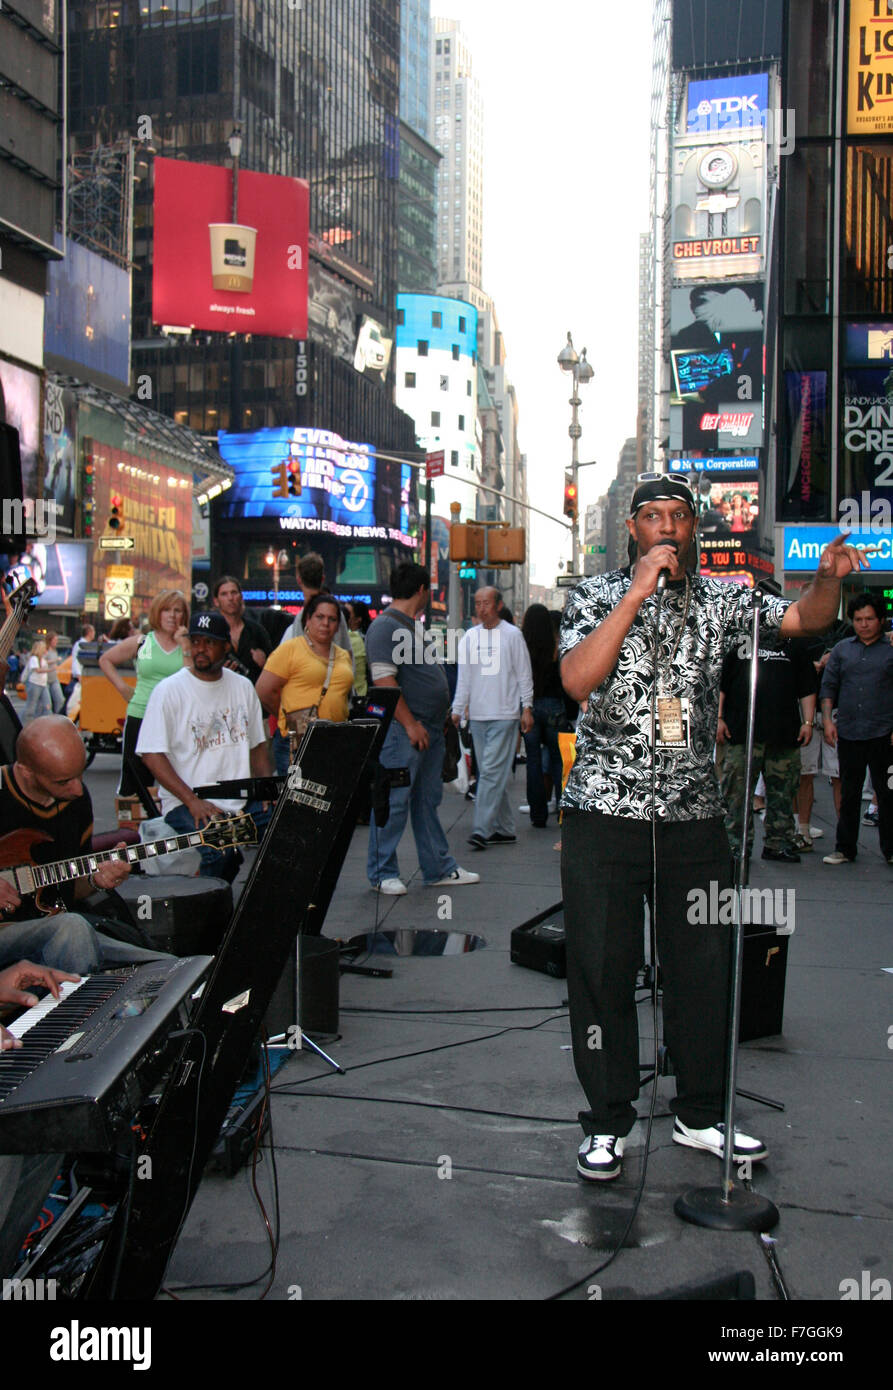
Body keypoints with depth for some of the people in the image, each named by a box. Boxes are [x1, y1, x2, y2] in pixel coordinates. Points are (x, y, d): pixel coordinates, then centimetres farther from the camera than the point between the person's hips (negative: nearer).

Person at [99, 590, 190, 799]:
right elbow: (105, 660, 19)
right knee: (133, 781, 7)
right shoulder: (141, 642, 8)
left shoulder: (188, 645, 5)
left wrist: (184, 645, -9)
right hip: (140, 718, 1)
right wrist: (123, 688, 10)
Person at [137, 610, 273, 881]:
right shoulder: (169, 690, -4)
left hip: (242, 800, 5)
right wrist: (193, 801, -19)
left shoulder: (242, 687, 13)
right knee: (222, 849, -33)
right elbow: (151, 755, -10)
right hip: (187, 802, -5)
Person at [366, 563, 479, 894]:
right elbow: (384, 681, -20)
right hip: (402, 730, -10)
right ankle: (382, 873, 6)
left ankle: (439, 869, 21)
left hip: (428, 729, 10)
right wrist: (411, 725, -20)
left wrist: (434, 724, 18)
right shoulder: (385, 627, -12)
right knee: (394, 802, -3)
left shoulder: (413, 626, 18)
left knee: (428, 801, 14)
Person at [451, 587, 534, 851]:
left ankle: (482, 829, -14)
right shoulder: (469, 637, 11)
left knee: (492, 771, -12)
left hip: (504, 714, -5)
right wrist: (457, 710, 7)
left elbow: (524, 675, 2)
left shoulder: (512, 634, 0)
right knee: (491, 773, 8)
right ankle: (504, 829, 15)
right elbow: (464, 678, 13)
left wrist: (527, 707, -3)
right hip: (477, 715, 5)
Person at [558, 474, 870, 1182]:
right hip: (605, 813, -2)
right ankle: (608, 1122, 18)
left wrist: (829, 577, -22)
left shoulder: (722, 599, 8)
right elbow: (577, 679, -17)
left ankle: (701, 1114, 28)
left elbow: (806, 618, 1)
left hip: (695, 813, 3)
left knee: (705, 965, 10)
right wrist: (638, 592, -19)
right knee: (603, 969, 3)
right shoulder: (597, 596, 0)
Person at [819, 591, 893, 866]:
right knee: (849, 794, 10)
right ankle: (845, 848, 18)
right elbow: (829, 686, 13)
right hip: (848, 733, 3)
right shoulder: (842, 649, 12)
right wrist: (827, 719, 1)